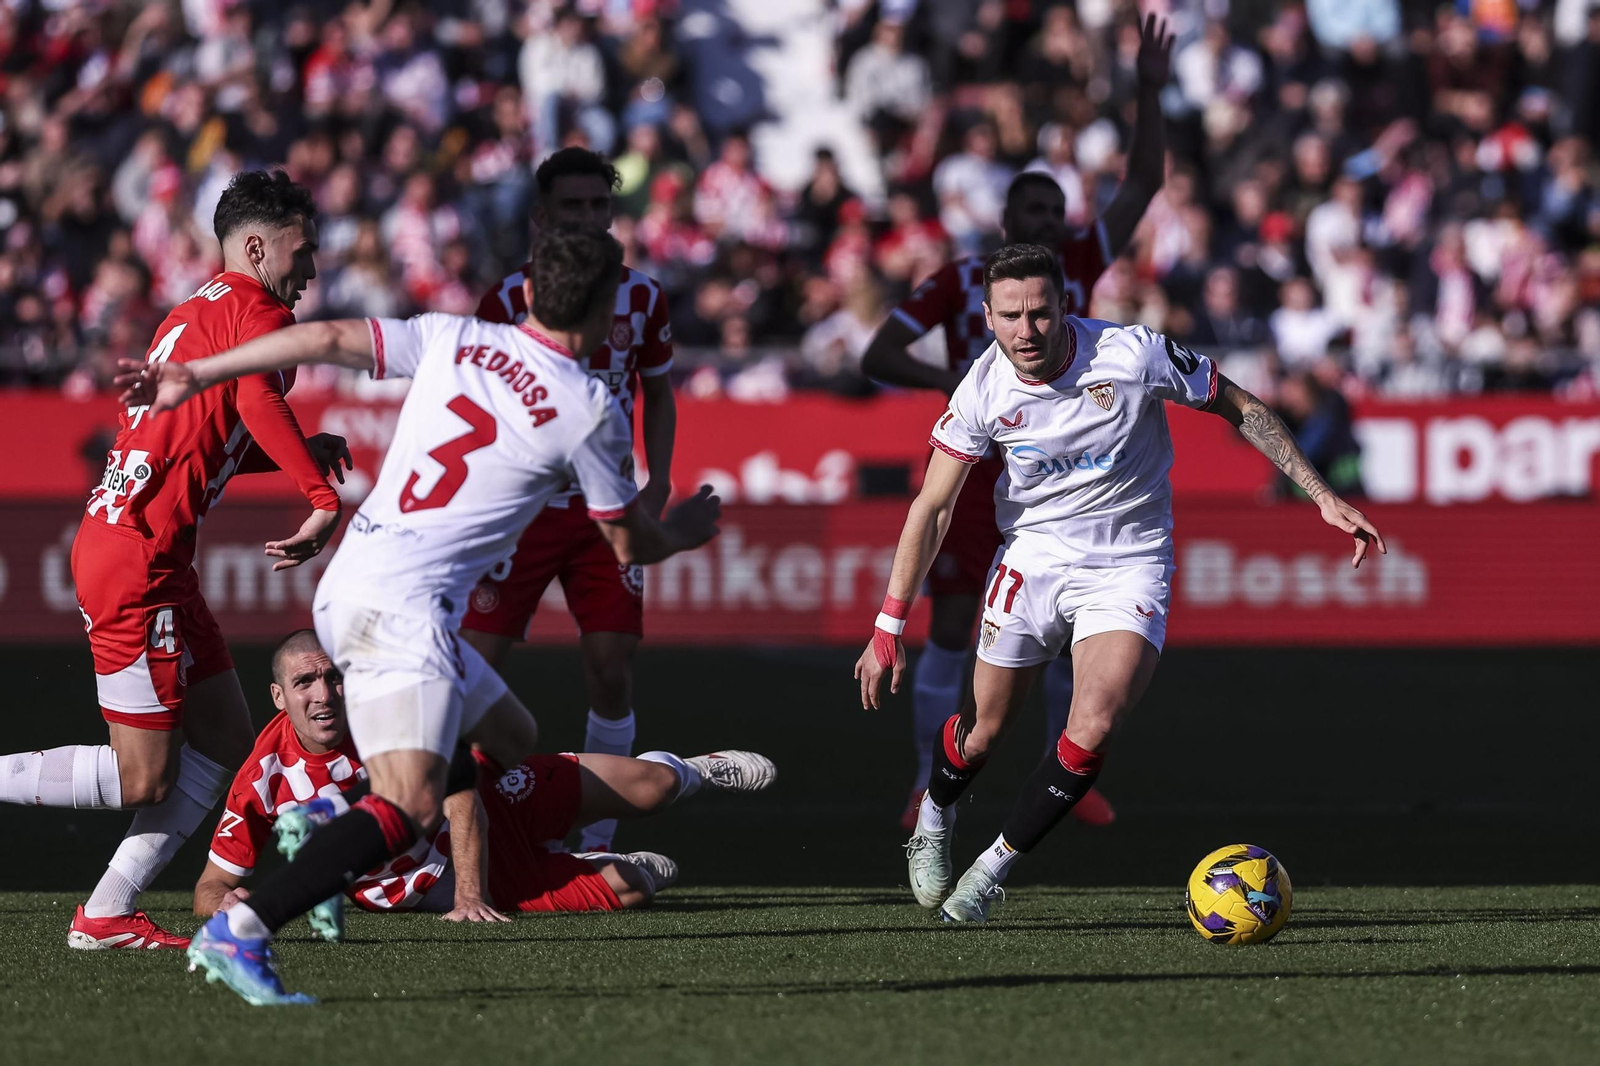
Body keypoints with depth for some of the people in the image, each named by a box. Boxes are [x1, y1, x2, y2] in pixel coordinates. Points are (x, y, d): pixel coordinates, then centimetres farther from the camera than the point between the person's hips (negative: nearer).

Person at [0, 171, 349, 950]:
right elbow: (257, 398, -29)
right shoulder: (259, 313, -8)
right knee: (144, 781, -6)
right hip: (138, 559, -10)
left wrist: (299, 450, 17)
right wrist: (324, 496, -30)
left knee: (224, 738, 11)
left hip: (117, 541, 10)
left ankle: (108, 914, 8)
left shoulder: (195, 313, 21)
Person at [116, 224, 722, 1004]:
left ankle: (325, 825, 17)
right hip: (402, 606, -8)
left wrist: (192, 376, 8)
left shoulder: (453, 339, 8)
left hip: (348, 586, 8)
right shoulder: (590, 411, -4)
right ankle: (239, 932, -32)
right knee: (411, 806, -20)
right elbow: (631, 545, 8)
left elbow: (328, 340, 2)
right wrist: (686, 531, 31)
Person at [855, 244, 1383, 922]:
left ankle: (994, 867, -4)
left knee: (1092, 729, -22)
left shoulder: (1132, 355, -20)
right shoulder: (984, 390, -14)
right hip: (1033, 555, 2)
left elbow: (1241, 408, -5)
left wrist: (1323, 497, -7)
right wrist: (888, 627, -6)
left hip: (1129, 564, -2)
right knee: (983, 732, 7)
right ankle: (932, 825, 41)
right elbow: (932, 508, -4)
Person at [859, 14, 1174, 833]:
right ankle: (929, 786, 5)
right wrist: (946, 376, -24)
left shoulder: (1075, 270, 2)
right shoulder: (959, 281, -5)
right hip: (972, 480, -3)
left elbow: (1143, 185, -1)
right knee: (950, 632, -5)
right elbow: (877, 355, -6)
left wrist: (1151, 92, -9)